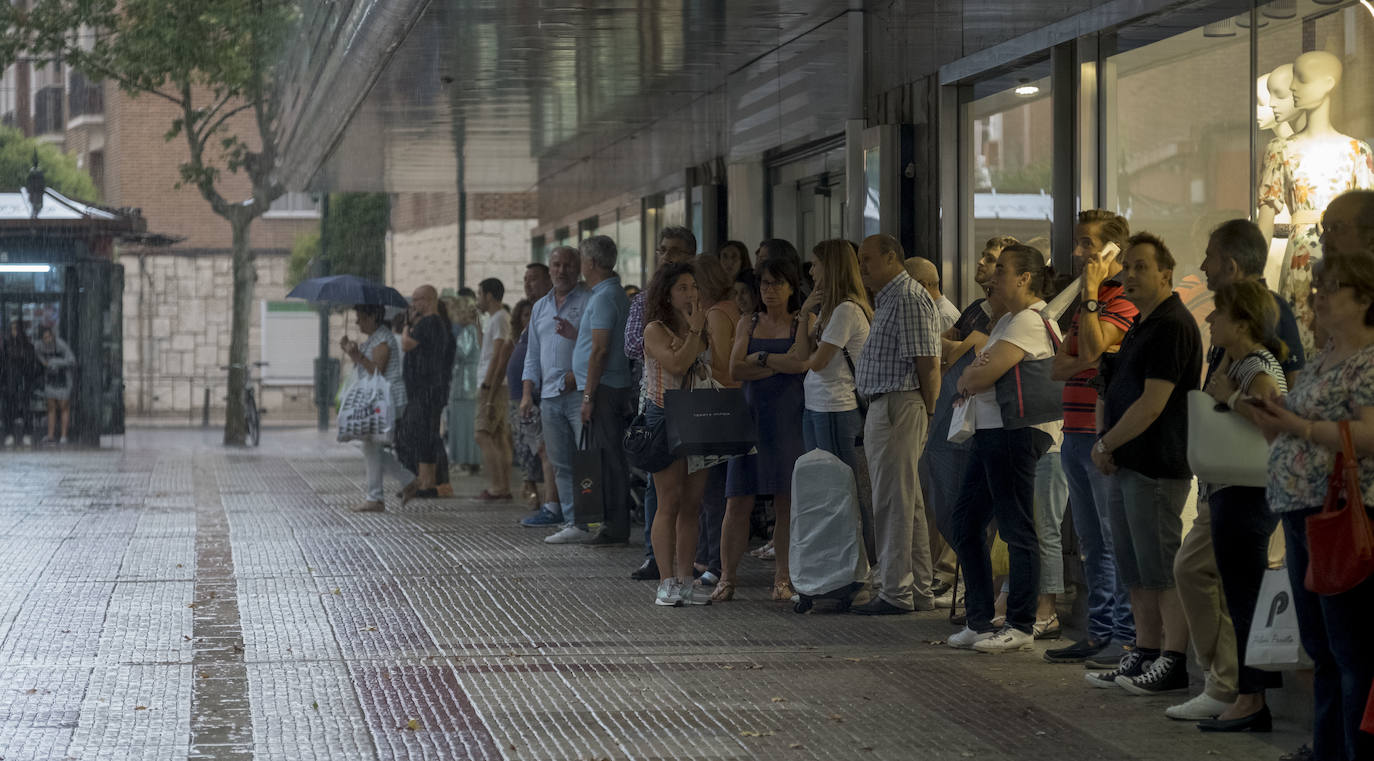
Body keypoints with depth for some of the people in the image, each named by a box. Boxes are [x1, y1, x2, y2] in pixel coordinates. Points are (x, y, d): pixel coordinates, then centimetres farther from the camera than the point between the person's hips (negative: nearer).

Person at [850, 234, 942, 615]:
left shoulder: (909, 299, -13)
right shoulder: (888, 299, 20)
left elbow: (928, 365, -18)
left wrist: (928, 415, -14)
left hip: (898, 407, -11)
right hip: (883, 408, 11)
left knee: (893, 503, -8)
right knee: (907, 504, 13)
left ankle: (895, 593, -5)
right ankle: (918, 591, 18)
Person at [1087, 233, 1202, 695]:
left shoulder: (1173, 326, -14)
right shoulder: (1140, 327, 18)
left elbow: (1151, 404, -19)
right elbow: (1110, 393, 23)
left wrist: (1107, 444, -9)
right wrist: (1104, 445, 7)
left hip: (1157, 466, -10)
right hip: (1125, 466, 10)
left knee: (1162, 569, -6)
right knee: (1135, 571, 13)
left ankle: (1174, 662, -3)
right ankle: (1145, 655, 19)